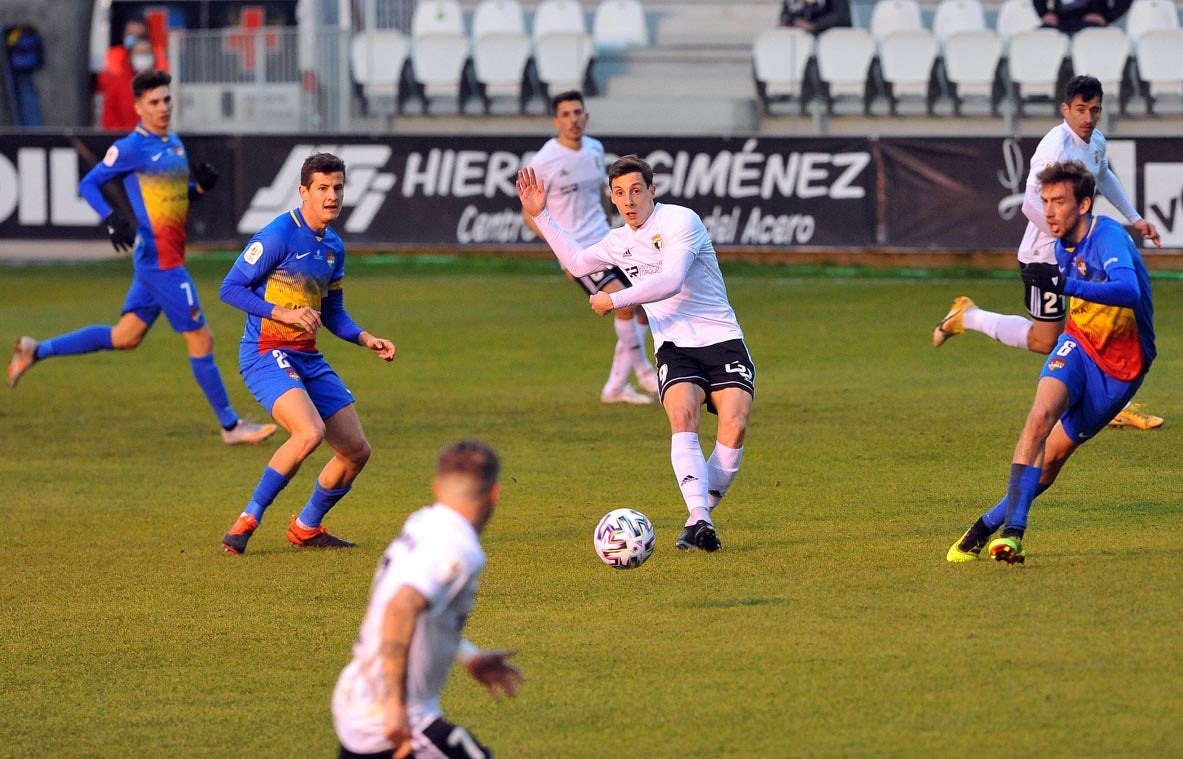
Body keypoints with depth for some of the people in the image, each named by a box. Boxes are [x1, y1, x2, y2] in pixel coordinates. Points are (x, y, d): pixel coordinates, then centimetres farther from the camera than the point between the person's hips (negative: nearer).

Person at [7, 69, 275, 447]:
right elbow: (88, 184, -6)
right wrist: (113, 220, -21)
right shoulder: (131, 148, -10)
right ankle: (230, 425, 6)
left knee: (124, 337, 14)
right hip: (157, 257, -9)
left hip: (168, 257, 9)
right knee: (200, 338, -3)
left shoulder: (175, 144, 14)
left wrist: (200, 185, 2)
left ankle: (36, 351, 21)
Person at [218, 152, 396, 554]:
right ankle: (247, 521, -17)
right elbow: (231, 288, -13)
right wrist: (284, 313, -21)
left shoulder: (334, 247, 12)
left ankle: (306, 528, 26)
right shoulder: (279, 235, -12)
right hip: (266, 352, -8)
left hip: (307, 356, 8)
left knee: (356, 451, 5)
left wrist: (366, 339, 7)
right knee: (310, 432, -31)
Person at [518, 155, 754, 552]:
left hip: (722, 341, -4)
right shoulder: (620, 242, 13)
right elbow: (576, 262, 31)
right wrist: (540, 215, 25)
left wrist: (614, 301, -15)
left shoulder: (680, 221, -9)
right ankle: (699, 520, -38)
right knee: (682, 415, -26)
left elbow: (671, 281, -21)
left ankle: (702, 514, -8)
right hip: (675, 349, 4)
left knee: (734, 423, -23)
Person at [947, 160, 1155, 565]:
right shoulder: (1063, 245, 1)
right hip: (1078, 345, 4)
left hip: (1121, 366, -4)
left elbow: (1128, 291, -44)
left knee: (1054, 453, -2)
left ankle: (991, 525, 15)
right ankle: (1011, 530, -27)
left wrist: (1064, 284, -52)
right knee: (1041, 415, -24)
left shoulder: (1108, 236, -23)